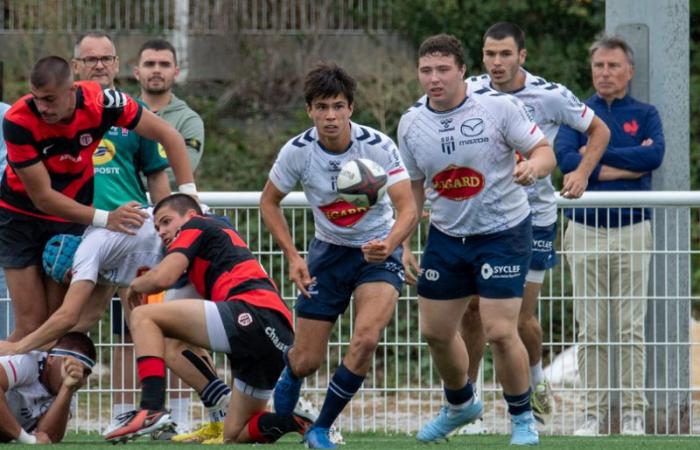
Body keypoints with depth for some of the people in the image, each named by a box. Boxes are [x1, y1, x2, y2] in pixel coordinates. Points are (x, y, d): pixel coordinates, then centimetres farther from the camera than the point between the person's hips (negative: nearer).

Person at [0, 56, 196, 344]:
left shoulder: (101, 101, -22)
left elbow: (166, 135, -12)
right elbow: (42, 197, -24)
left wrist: (188, 193, -20)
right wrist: (105, 219, -30)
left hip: (70, 221, 3)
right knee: (31, 327, -12)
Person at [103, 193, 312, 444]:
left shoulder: (195, 226, 13)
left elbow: (162, 278, -2)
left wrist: (136, 286, 19)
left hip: (251, 312, -9)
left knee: (143, 317, -4)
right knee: (234, 434, 16)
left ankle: (151, 409, -19)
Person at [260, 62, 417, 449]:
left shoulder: (378, 146, -21)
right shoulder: (297, 151, -15)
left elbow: (408, 209, -25)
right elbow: (269, 202, 2)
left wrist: (389, 245, -45)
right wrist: (293, 257, -8)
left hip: (377, 250, -2)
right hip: (328, 251, 2)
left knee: (366, 339, -25)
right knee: (307, 361, 1)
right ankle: (288, 376, 41)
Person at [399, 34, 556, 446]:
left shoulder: (499, 106, -15)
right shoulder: (411, 124, -1)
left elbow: (545, 151, -10)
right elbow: (412, 188, 10)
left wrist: (533, 166, -34)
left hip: (503, 232, -5)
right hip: (447, 237, 5)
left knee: (500, 331, -14)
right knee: (436, 331, 10)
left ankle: (523, 419, 7)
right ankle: (461, 405, 38)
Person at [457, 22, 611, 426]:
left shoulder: (550, 96, -12)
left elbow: (599, 130, 3)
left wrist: (582, 173, -10)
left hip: (533, 215, -2)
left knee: (522, 319, -1)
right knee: (471, 309, -3)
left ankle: (537, 379, 29)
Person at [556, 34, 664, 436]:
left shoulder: (645, 115, 8)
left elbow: (655, 154, -12)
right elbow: (565, 160, -8)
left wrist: (598, 154, -10)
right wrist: (626, 168, -10)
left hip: (632, 232, -1)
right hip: (585, 232, 1)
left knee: (631, 328, -2)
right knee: (591, 330, 1)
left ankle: (634, 414, 0)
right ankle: (593, 414, 4)